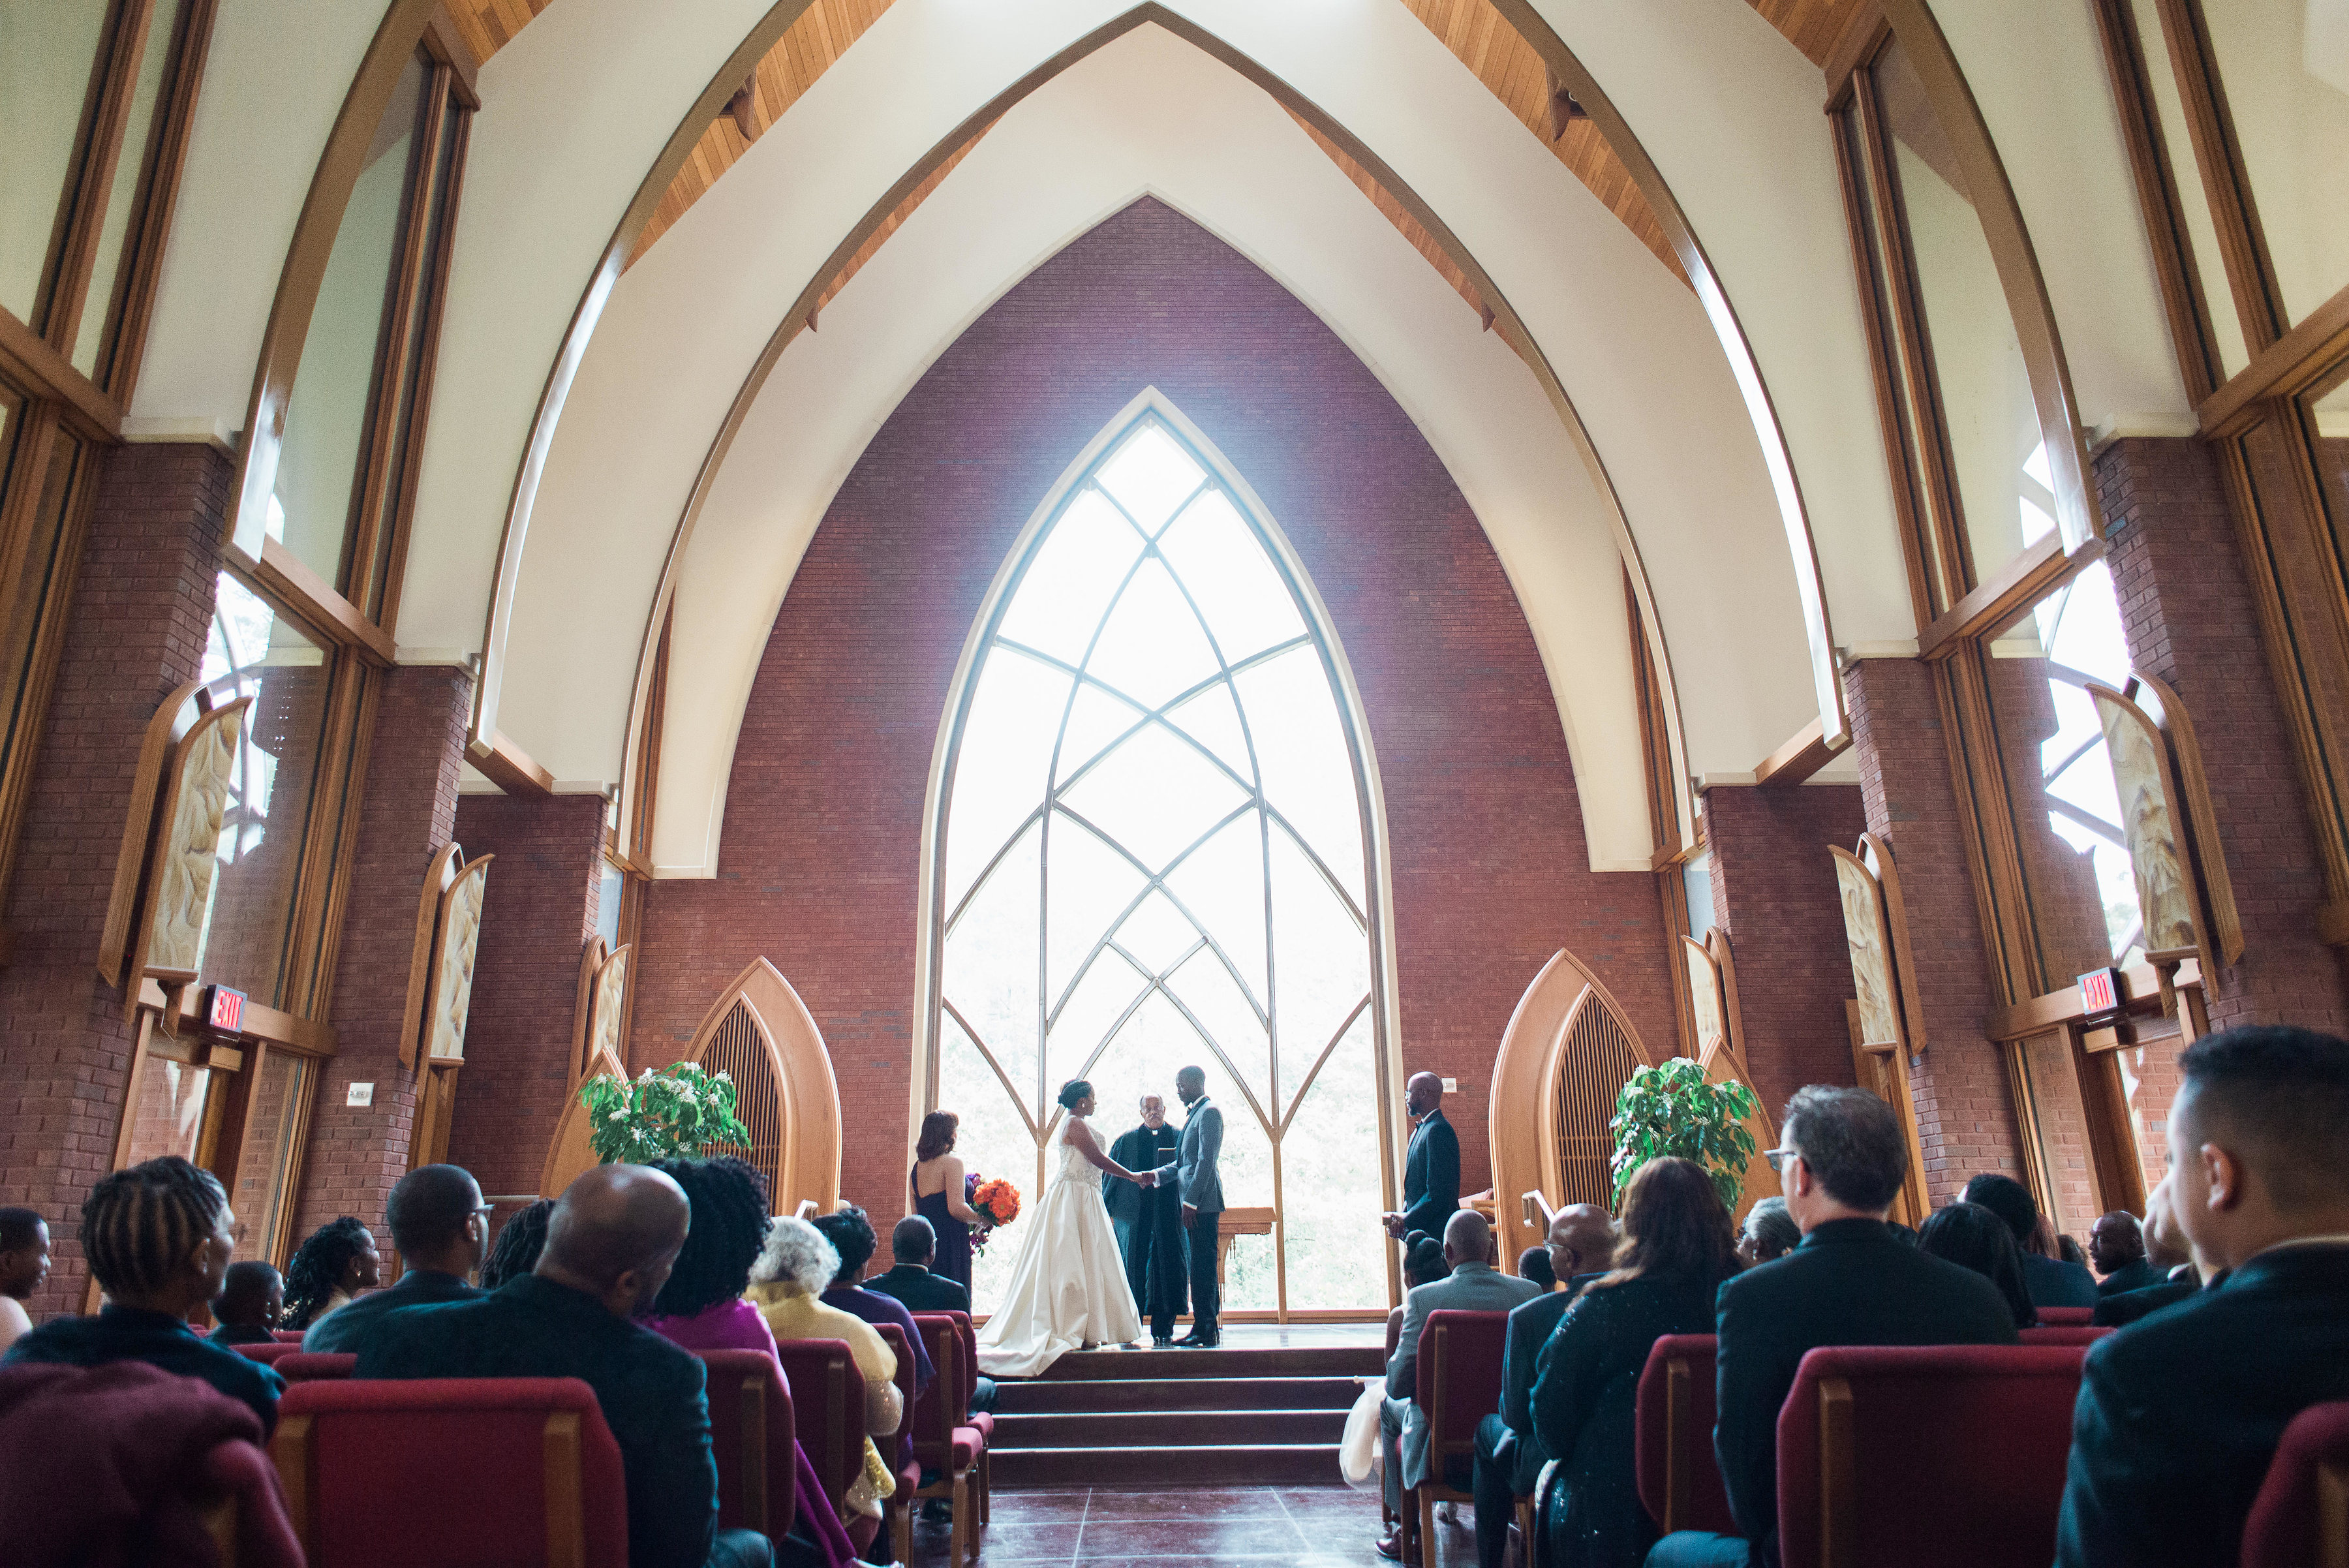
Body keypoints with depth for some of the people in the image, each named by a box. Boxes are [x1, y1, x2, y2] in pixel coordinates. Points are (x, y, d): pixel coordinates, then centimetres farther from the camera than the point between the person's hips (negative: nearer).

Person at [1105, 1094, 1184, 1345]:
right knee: (1132, 1267, 1)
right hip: (1133, 1215, 0)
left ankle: (1163, 1329, 8)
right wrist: (1107, 1210, 6)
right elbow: (1110, 1174, 12)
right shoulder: (1126, 1140, 12)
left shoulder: (1179, 1138, 10)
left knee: (1167, 1266, -1)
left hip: (1169, 1215, 0)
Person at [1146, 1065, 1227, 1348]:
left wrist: (1191, 1201, -19)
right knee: (1199, 1267, 11)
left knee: (1202, 1266, -7)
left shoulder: (1209, 1112, -10)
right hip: (1194, 1203, 10)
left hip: (1203, 1202, -10)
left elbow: (1206, 1161, -17)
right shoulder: (1194, 1113, 20)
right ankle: (1207, 1329, 16)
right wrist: (1156, 1175, 8)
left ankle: (1206, 1331, -4)